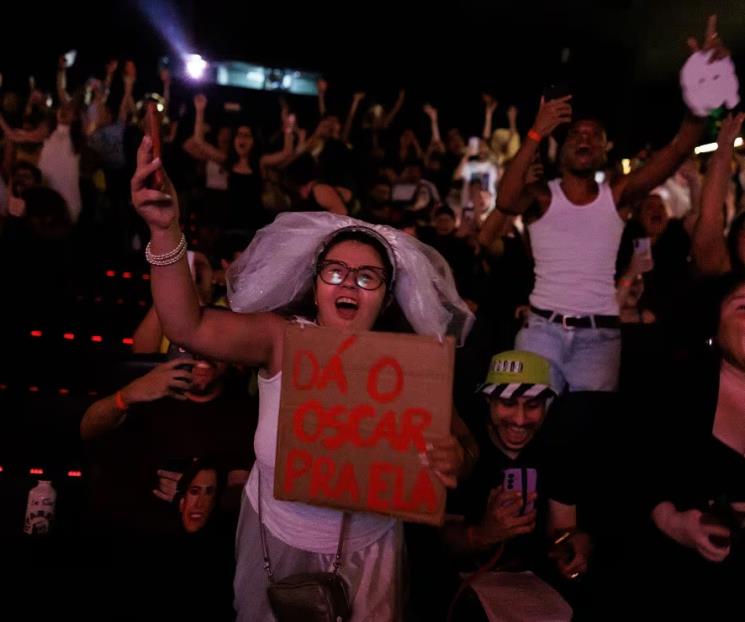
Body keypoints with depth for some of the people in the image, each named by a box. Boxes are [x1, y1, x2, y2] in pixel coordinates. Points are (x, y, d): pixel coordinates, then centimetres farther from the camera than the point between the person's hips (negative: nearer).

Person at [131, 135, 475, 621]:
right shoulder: (281, 338, -18)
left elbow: (454, 445, -8)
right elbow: (188, 326, -31)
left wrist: (453, 465, -33)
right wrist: (165, 229, -45)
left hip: (365, 550, 0)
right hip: (277, 536, 1)